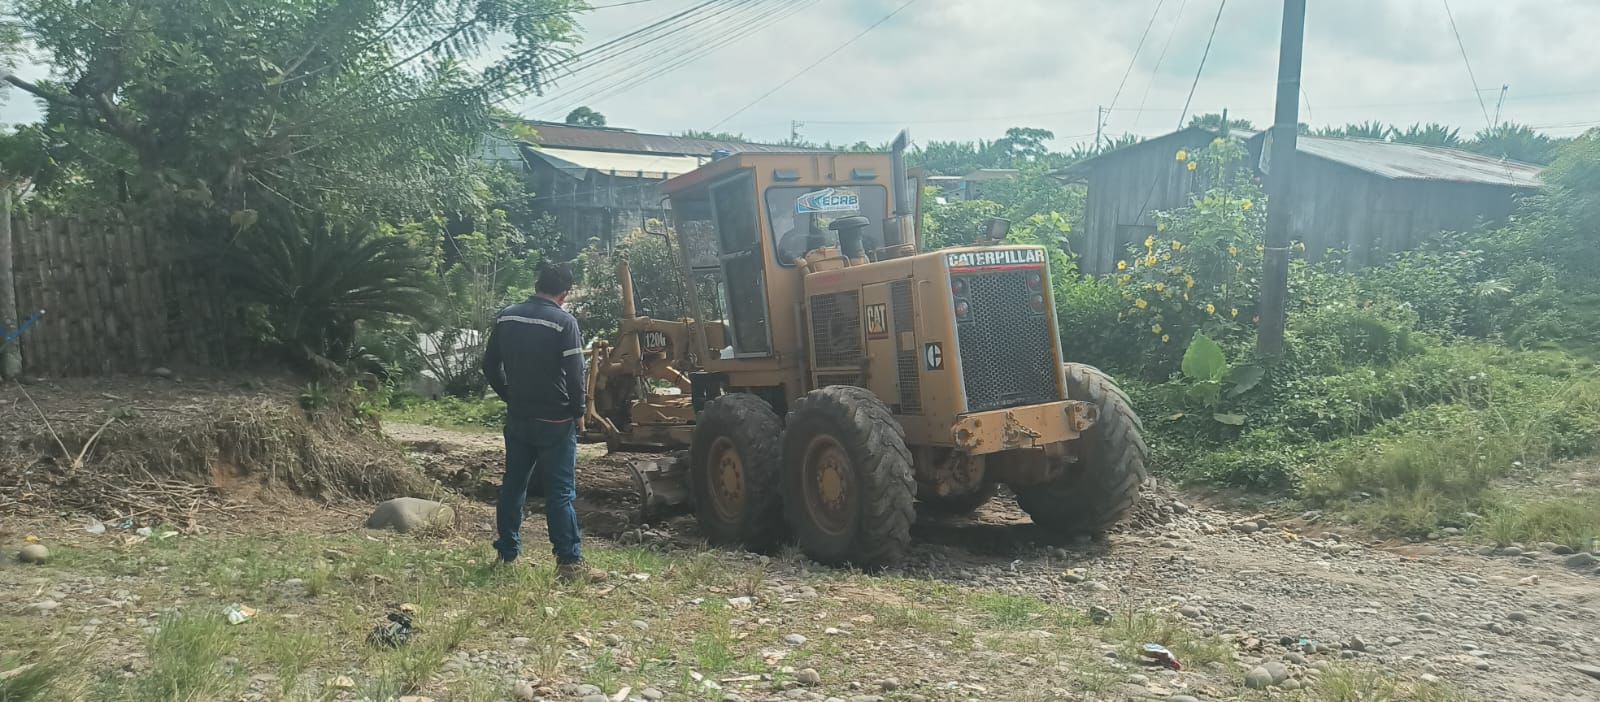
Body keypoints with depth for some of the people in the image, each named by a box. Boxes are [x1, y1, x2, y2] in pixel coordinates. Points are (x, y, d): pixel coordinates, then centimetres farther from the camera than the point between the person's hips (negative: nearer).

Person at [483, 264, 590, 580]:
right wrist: (578, 413, -3)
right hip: (555, 421, -5)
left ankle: (507, 552, 22)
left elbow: (491, 366, 10)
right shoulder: (564, 322, -14)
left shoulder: (506, 317, 4)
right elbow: (575, 374, -15)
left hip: (518, 417, 5)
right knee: (560, 492, -3)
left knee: (513, 485, 15)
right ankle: (569, 561, -3)